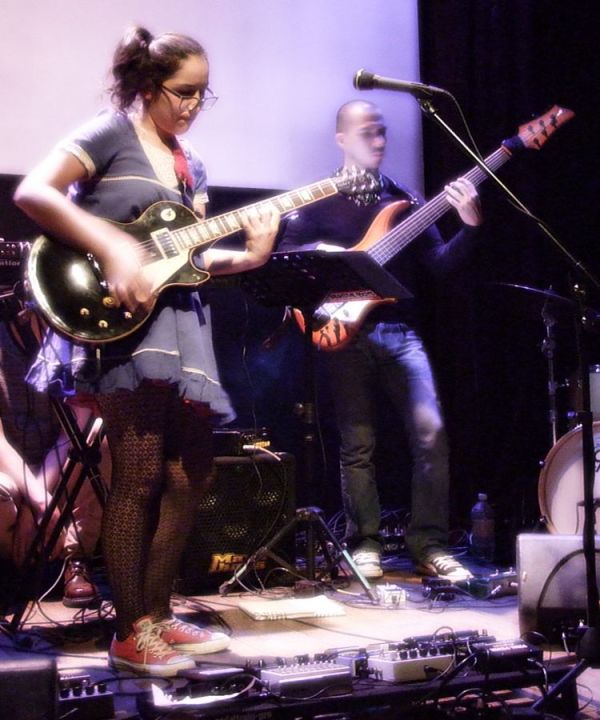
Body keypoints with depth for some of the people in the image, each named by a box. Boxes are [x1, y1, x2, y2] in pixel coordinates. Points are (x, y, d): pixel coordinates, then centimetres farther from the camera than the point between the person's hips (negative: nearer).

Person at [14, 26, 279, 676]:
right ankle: (130, 634, 0)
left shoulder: (189, 166, 19)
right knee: (140, 476, -10)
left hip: (180, 320, 8)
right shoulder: (111, 133, -4)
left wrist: (247, 258, 0)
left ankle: (157, 615, 19)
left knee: (189, 476, 7)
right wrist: (113, 251, -23)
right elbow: (32, 192, -17)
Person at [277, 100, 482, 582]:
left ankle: (430, 545, -1)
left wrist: (469, 227, -7)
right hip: (346, 334, -2)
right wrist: (322, 255, -16)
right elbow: (285, 254, 1)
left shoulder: (405, 199, 16)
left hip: (400, 331, 2)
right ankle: (365, 544, 11)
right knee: (357, 443, 0)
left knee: (430, 432, -9)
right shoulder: (319, 200, 8)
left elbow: (439, 264, 8)